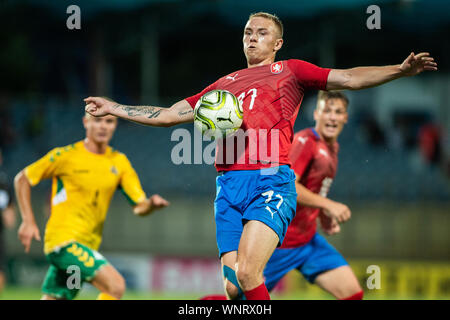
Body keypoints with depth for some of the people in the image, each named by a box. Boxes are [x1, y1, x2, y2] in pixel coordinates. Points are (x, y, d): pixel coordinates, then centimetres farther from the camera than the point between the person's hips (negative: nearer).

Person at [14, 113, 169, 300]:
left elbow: (139, 207, 5)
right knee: (116, 285, -22)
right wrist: (28, 221, -2)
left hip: (88, 245, 6)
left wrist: (152, 204, -18)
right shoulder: (66, 155, -4)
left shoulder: (119, 162, 9)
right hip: (63, 238, -6)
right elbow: (22, 179, 5)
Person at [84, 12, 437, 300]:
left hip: (272, 181, -4)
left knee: (247, 273, -22)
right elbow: (169, 115, 32)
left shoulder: (289, 71, 16)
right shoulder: (224, 84, 27)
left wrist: (401, 69, -6)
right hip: (229, 185, 4)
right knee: (232, 286, -7)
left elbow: (349, 78, 8)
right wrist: (114, 108, 30)